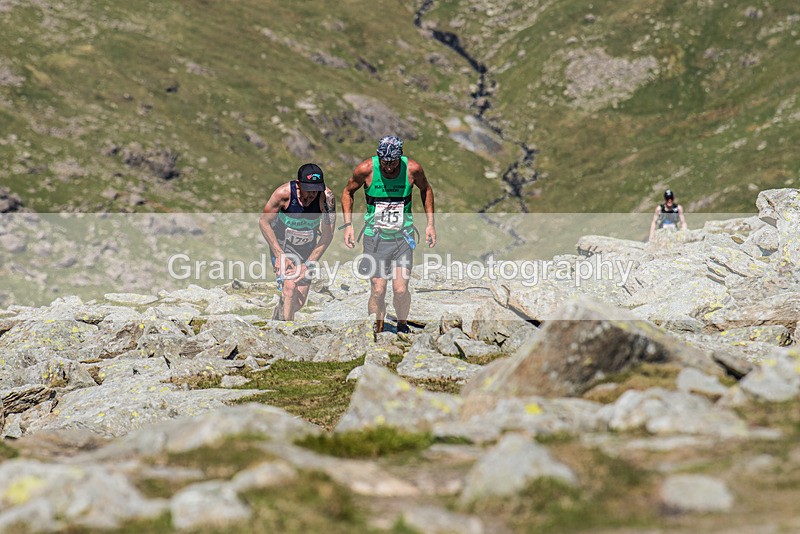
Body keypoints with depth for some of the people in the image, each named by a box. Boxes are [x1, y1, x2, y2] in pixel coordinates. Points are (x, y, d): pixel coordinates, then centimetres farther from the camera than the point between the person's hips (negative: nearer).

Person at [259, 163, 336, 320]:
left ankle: (278, 315, 38)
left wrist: (307, 264, -21)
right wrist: (279, 254, -21)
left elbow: (327, 236, -18)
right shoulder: (284, 193, -29)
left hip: (307, 248, 2)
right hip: (281, 244, -2)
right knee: (289, 286, -26)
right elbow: (264, 222, -15)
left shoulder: (327, 197, -26)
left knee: (299, 302, 5)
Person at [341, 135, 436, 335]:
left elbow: (426, 189, 12)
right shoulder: (366, 169, -12)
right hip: (375, 237, 0)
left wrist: (430, 223, 10)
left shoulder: (412, 169, -10)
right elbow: (348, 192, 7)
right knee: (378, 291, -4)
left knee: (401, 290, -7)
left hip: (403, 236, 0)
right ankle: (377, 333, 12)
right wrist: (348, 224, -1)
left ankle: (402, 326, 18)